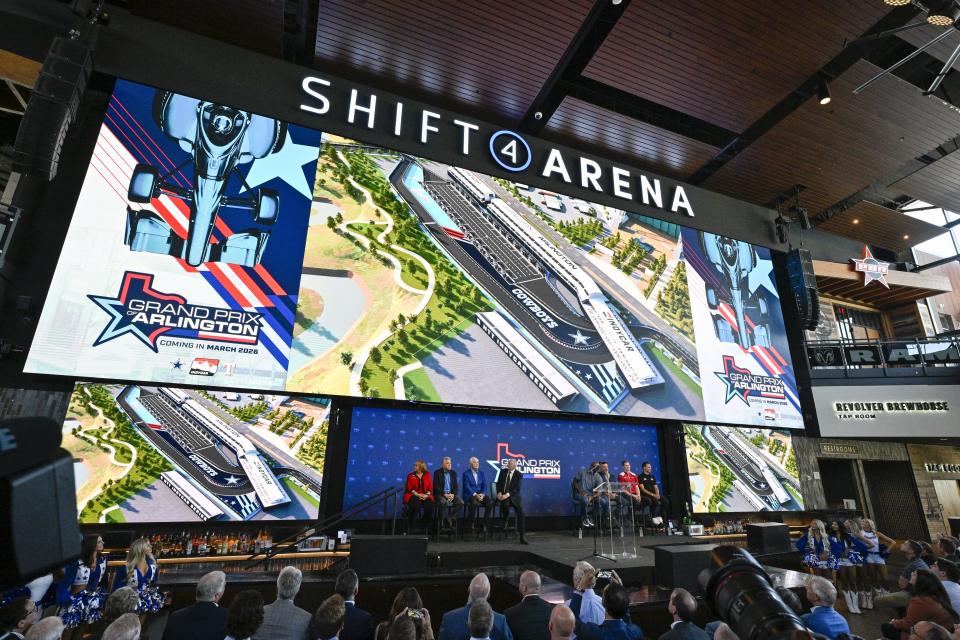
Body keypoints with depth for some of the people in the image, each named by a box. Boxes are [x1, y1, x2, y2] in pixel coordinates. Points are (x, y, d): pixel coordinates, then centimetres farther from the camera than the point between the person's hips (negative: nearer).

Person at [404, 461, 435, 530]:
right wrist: (418, 495, -14)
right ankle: (409, 526, -19)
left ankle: (424, 524, -2)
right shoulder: (410, 475, 3)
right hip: (413, 495, -2)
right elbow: (409, 488, -1)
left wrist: (427, 495, -12)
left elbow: (430, 487, 6)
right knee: (416, 504, -35)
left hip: (425, 496, 2)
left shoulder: (427, 474, 7)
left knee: (430, 505, -28)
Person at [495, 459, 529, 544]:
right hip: (502, 495, 1)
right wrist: (499, 493, -13)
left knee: (520, 511, -23)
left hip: (513, 496, -1)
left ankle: (522, 536, -17)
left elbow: (517, 489, -12)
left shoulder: (519, 475, -3)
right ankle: (504, 521, -4)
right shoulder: (503, 471, 6)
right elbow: (498, 483, 6)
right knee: (505, 504, -34)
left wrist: (507, 494, -24)